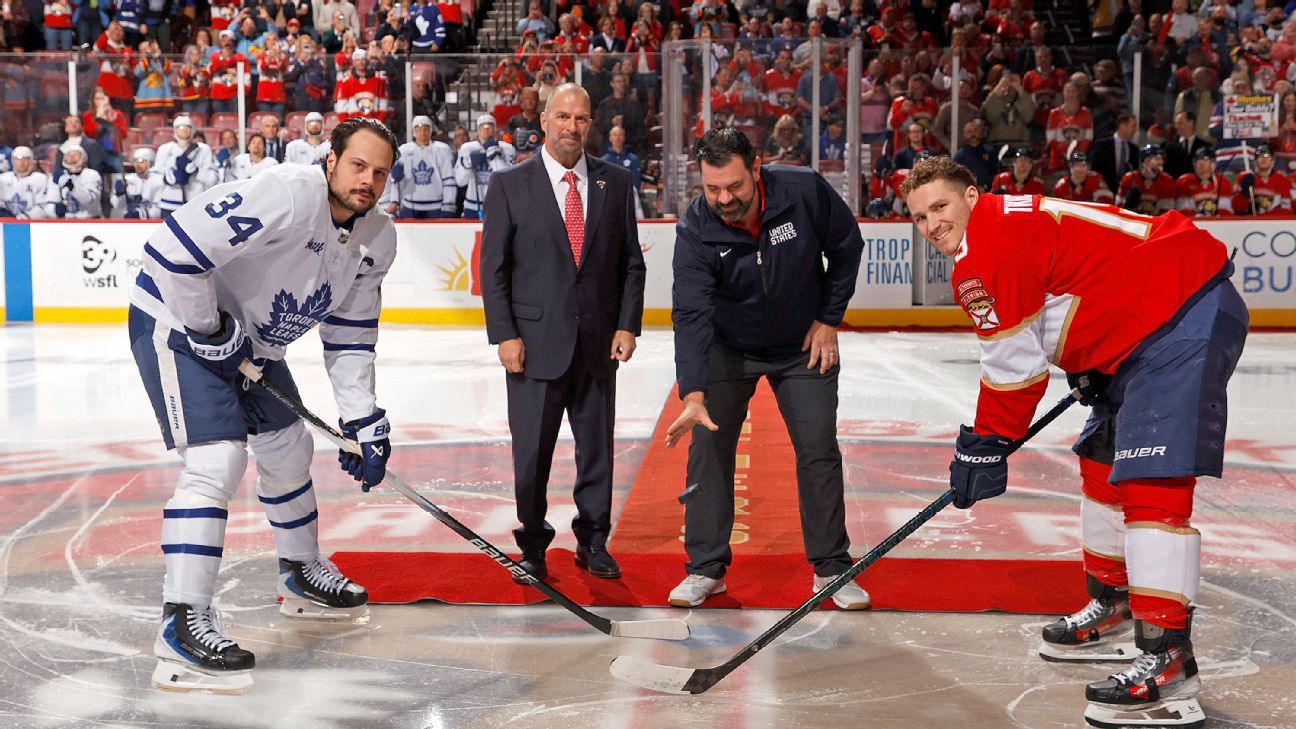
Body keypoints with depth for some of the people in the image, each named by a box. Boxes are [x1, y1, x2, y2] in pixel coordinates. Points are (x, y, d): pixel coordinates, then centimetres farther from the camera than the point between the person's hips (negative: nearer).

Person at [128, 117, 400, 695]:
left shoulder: (377, 239, -2)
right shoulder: (288, 195, -30)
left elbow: (349, 334, 5)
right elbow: (173, 249, -34)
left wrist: (364, 419, -2)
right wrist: (209, 332, -24)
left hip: (251, 340, 9)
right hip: (177, 323, -9)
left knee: (289, 449, 18)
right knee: (217, 460, -20)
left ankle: (302, 574, 41)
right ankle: (181, 624, -16)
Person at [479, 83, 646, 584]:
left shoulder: (615, 183, 7)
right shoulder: (509, 186, 0)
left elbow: (631, 262, 9)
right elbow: (494, 269, -1)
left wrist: (627, 324, 0)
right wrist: (505, 335, -8)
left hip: (599, 344, 2)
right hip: (536, 341, -2)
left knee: (597, 447, 10)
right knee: (532, 451, 4)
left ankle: (593, 542, 24)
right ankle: (532, 545, 20)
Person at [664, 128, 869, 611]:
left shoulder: (805, 191, -24)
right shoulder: (695, 230, -25)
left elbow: (847, 247, -6)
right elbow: (691, 315, -31)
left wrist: (829, 319, -7)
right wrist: (693, 395, -41)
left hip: (802, 345, 0)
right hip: (727, 348, 0)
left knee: (819, 450, 0)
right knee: (708, 446, -3)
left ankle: (831, 568, 14)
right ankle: (706, 567, 11)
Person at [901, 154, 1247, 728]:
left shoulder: (995, 237, -16)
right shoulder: (1016, 224, 16)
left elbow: (1013, 362, -15)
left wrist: (986, 442, -5)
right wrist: (1089, 374, 16)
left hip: (1186, 315, -12)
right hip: (1148, 328, 12)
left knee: (1149, 477, -18)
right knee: (1102, 461, 19)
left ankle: (1167, 654, -18)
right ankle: (1112, 604, 34)